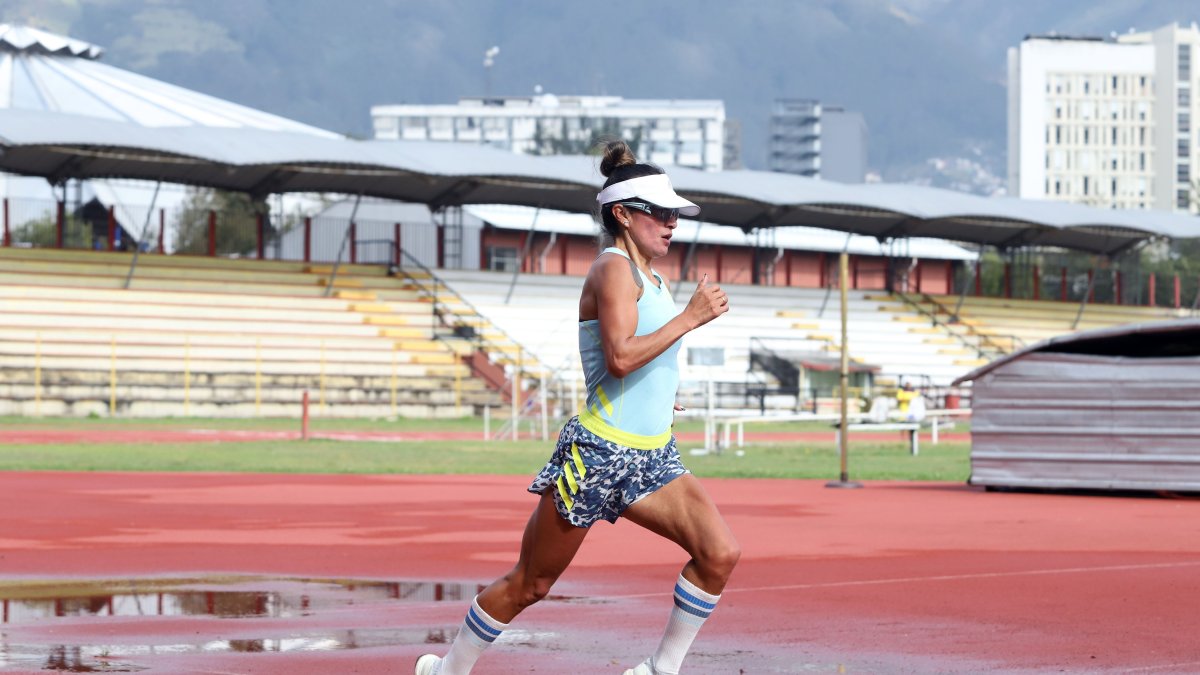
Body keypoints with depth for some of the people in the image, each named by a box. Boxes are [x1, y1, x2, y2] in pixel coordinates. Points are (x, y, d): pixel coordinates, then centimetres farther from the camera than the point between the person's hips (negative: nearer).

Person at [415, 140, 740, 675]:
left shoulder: (653, 279, 16)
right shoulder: (614, 269, -11)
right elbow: (620, 357, -25)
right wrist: (690, 318, -22)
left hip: (653, 457, 8)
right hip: (599, 453, -8)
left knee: (720, 554, -12)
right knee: (529, 585, 2)